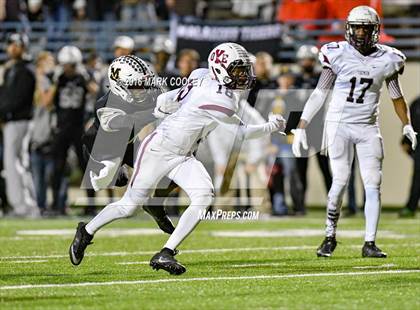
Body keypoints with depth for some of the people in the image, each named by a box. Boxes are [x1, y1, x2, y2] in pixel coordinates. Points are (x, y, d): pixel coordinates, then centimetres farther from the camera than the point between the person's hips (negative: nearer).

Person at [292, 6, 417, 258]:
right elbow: (320, 94, 0)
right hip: (339, 124, -2)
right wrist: (301, 127, -3)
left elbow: (396, 96, 16)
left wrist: (407, 125, 16)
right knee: (340, 180, -11)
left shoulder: (387, 60, 0)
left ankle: (370, 244, 1)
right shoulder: (338, 54, -5)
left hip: (368, 128, 2)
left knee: (373, 185, -5)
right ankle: (330, 237, 5)